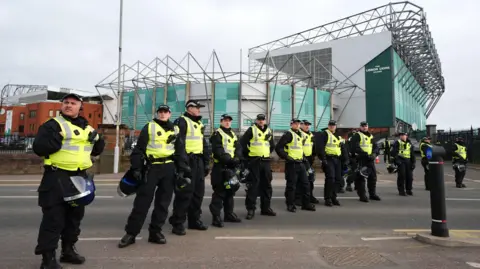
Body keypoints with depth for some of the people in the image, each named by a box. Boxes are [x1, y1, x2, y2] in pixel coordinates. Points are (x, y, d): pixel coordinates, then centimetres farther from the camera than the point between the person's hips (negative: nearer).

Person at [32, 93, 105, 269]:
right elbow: (38, 148, -13)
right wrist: (56, 139, -25)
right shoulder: (53, 125, -4)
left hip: (80, 177, 7)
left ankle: (68, 250, 29)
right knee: (53, 218, -4)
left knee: (75, 215, 14)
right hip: (57, 177, -6)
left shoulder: (87, 127, 14)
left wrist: (97, 140, -1)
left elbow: (97, 150, 19)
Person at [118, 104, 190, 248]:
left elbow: (180, 151, 13)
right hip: (152, 168, -3)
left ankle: (155, 232, 17)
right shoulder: (149, 127, 4)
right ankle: (131, 233, 7)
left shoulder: (175, 130, 13)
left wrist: (182, 170, 4)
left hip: (169, 169, 3)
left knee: (163, 201, 6)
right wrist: (136, 168, -7)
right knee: (142, 201, -3)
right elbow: (139, 148, 1)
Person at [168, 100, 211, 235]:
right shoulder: (181, 122, -7)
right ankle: (177, 223, 2)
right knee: (184, 193, -8)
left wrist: (206, 162, 18)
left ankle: (195, 220, 24)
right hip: (187, 161, -8)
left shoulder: (199, 123, 21)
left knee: (198, 192, 12)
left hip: (198, 161, 9)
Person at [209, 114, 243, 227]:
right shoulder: (217, 134, -4)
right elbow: (217, 150, -17)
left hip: (232, 166, 8)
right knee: (219, 192, -8)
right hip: (220, 167, -8)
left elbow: (238, 148, 9)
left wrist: (237, 158, -10)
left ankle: (229, 214, 24)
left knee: (230, 191, 13)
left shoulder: (233, 134, 20)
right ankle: (216, 216, -5)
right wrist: (229, 160, -24)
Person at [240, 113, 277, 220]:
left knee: (266, 185, 10)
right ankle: (251, 209, 1)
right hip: (254, 161, -6)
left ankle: (266, 208, 22)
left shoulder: (269, 131, 15)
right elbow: (242, 142, -5)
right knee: (253, 185, -6)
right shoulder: (251, 130, -2)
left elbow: (272, 145, 28)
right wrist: (248, 153, -3)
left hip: (266, 161, 6)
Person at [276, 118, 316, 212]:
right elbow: (278, 147, -16)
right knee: (291, 185, 0)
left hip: (301, 163, 8)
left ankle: (306, 203, 21)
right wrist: (286, 157, -17)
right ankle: (290, 205, 12)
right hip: (292, 164, -8)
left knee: (306, 183, 11)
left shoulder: (300, 135, 16)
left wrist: (303, 156, 17)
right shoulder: (288, 134, -10)